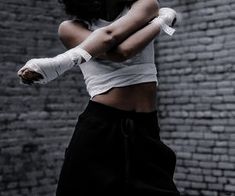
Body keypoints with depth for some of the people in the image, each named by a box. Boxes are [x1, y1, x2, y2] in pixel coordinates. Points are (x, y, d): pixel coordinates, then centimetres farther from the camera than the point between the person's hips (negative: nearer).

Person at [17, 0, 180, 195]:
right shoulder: (71, 28, 1)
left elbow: (112, 35, -15)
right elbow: (123, 51, -16)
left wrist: (65, 60, -28)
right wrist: (162, 20, -5)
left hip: (146, 129, 2)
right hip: (99, 126, -2)